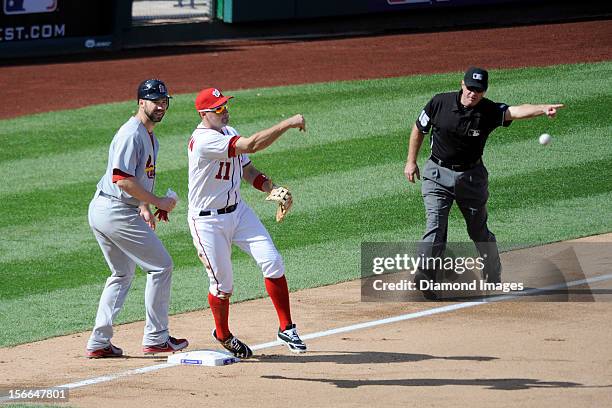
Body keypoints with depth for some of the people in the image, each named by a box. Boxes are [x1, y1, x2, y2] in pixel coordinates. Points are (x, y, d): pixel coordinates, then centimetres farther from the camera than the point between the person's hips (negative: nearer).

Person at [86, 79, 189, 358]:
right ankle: (156, 338, 4)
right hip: (117, 212, -11)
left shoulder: (151, 138, 17)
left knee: (122, 274, 18)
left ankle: (99, 343, 15)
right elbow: (122, 179, -24)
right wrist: (157, 202, -17)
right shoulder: (131, 134, -16)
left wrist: (144, 206, 7)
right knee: (160, 266, -2)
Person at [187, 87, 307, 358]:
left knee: (272, 262, -6)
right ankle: (223, 335, 29)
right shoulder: (204, 140, -26)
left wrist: (272, 189, -6)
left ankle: (286, 329, 2)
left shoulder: (229, 133, 5)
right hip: (208, 221, -7)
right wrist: (288, 124, -35)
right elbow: (251, 145, -36)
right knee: (222, 284, 2)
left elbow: (247, 170, 13)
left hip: (237, 211, 7)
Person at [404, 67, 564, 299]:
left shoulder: (489, 111, -15)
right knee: (435, 224, -15)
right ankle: (425, 275, -22)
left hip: (471, 177, 0)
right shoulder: (439, 103, -12)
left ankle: (493, 279, 28)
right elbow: (419, 129, 5)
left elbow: (516, 111, -34)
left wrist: (543, 109, -52)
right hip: (437, 174, 0)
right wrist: (411, 161, 7)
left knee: (479, 231, 10)